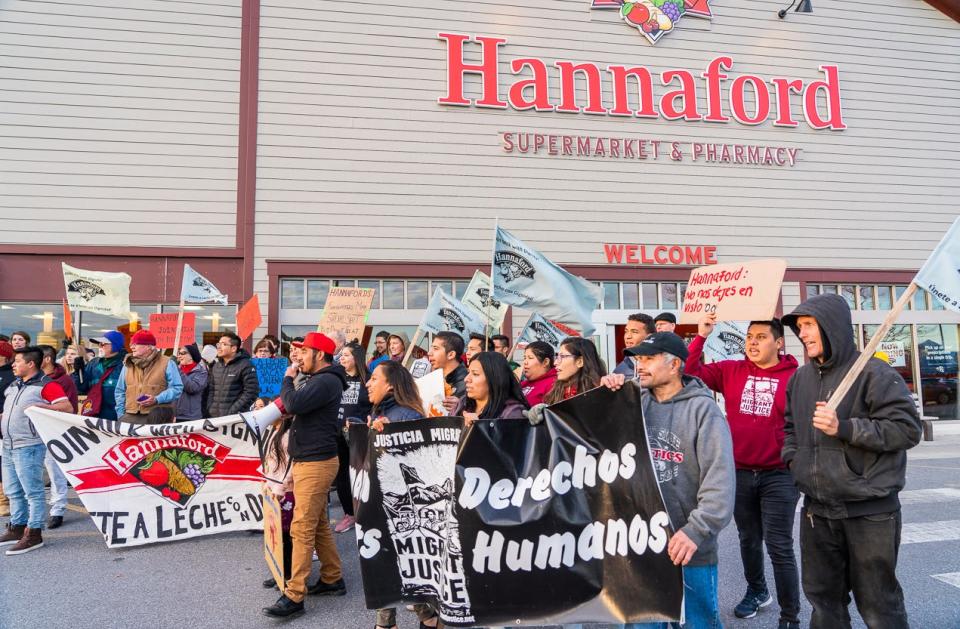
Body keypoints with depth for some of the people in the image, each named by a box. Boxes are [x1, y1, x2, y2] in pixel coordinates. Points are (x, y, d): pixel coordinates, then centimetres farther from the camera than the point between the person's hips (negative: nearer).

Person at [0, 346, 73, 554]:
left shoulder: (46, 385, -9)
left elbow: (67, 407, -17)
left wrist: (41, 406, -28)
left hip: (28, 446, -9)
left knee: (33, 492, -5)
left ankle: (33, 534, 0)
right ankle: (17, 529, 29)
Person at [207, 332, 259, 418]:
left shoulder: (245, 366, -6)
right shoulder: (216, 366, 16)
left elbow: (251, 392, -13)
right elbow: (211, 390, 19)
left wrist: (233, 412, -16)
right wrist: (209, 409, 5)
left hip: (234, 418, -7)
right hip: (213, 416, 7)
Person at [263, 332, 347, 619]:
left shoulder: (326, 381, -17)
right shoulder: (318, 380, 17)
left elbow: (294, 405, -24)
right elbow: (295, 406, 20)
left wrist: (288, 379, -10)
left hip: (316, 463, -11)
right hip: (308, 460, 11)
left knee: (302, 529, -8)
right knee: (318, 525, 15)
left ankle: (294, 596, -3)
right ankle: (333, 579, 24)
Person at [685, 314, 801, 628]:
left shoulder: (795, 377, -9)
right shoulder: (731, 371, 1)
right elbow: (690, 372, -3)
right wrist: (700, 336, -11)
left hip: (779, 475, -4)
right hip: (740, 473, 4)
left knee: (779, 547, 2)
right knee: (748, 540, 21)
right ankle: (756, 591, 44)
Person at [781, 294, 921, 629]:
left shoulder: (873, 373, -12)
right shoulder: (800, 378, 9)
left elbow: (908, 429, -16)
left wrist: (844, 428, -23)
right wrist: (793, 459, 7)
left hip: (870, 512, -6)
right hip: (817, 510, 6)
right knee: (823, 598, 17)